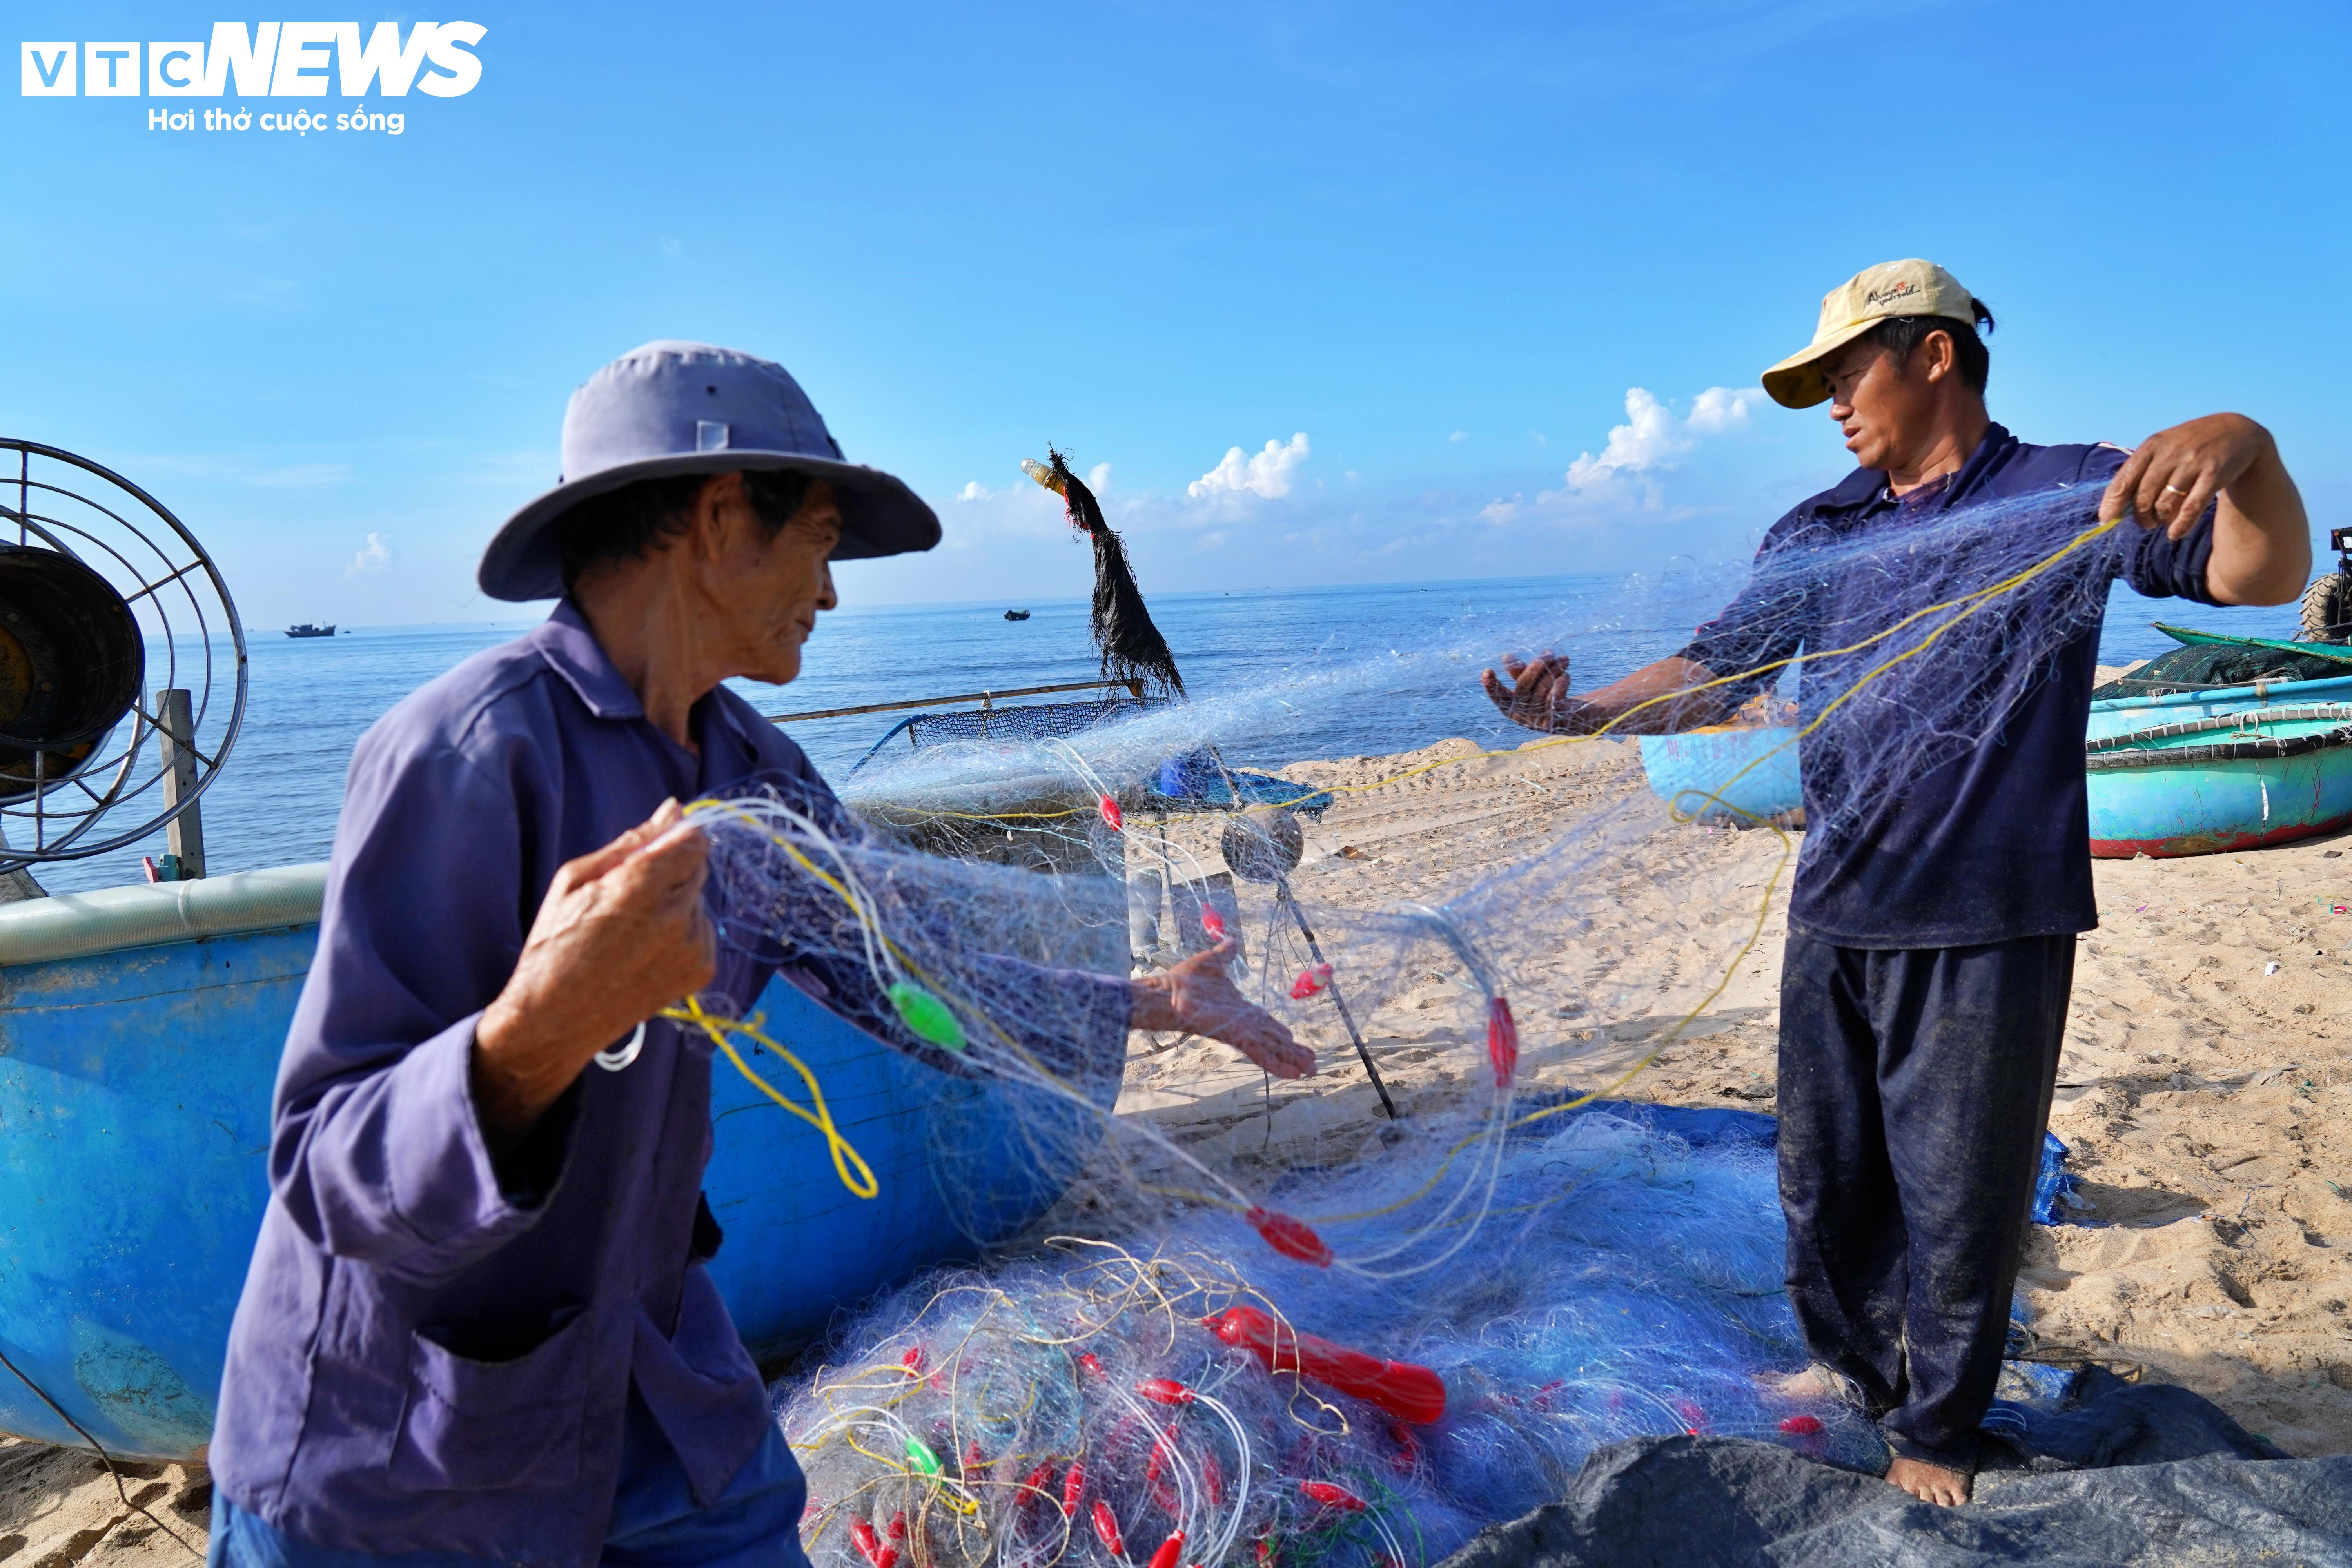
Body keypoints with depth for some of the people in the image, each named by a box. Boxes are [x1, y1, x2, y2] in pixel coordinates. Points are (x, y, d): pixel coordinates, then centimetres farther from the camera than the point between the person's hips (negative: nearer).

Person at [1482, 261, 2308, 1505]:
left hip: (1987, 927, -4)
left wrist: (2242, 448, -32)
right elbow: (1710, 677, 7)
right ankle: (1851, 1366, 40)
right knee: (1824, 1175, 16)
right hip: (1835, 916, 5)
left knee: (1958, 1198, 7)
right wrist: (1579, 715, -10)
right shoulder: (1816, 535, 10)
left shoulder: (2067, 493, -2)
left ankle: (1936, 1427, 28)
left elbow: (2264, 576, -12)